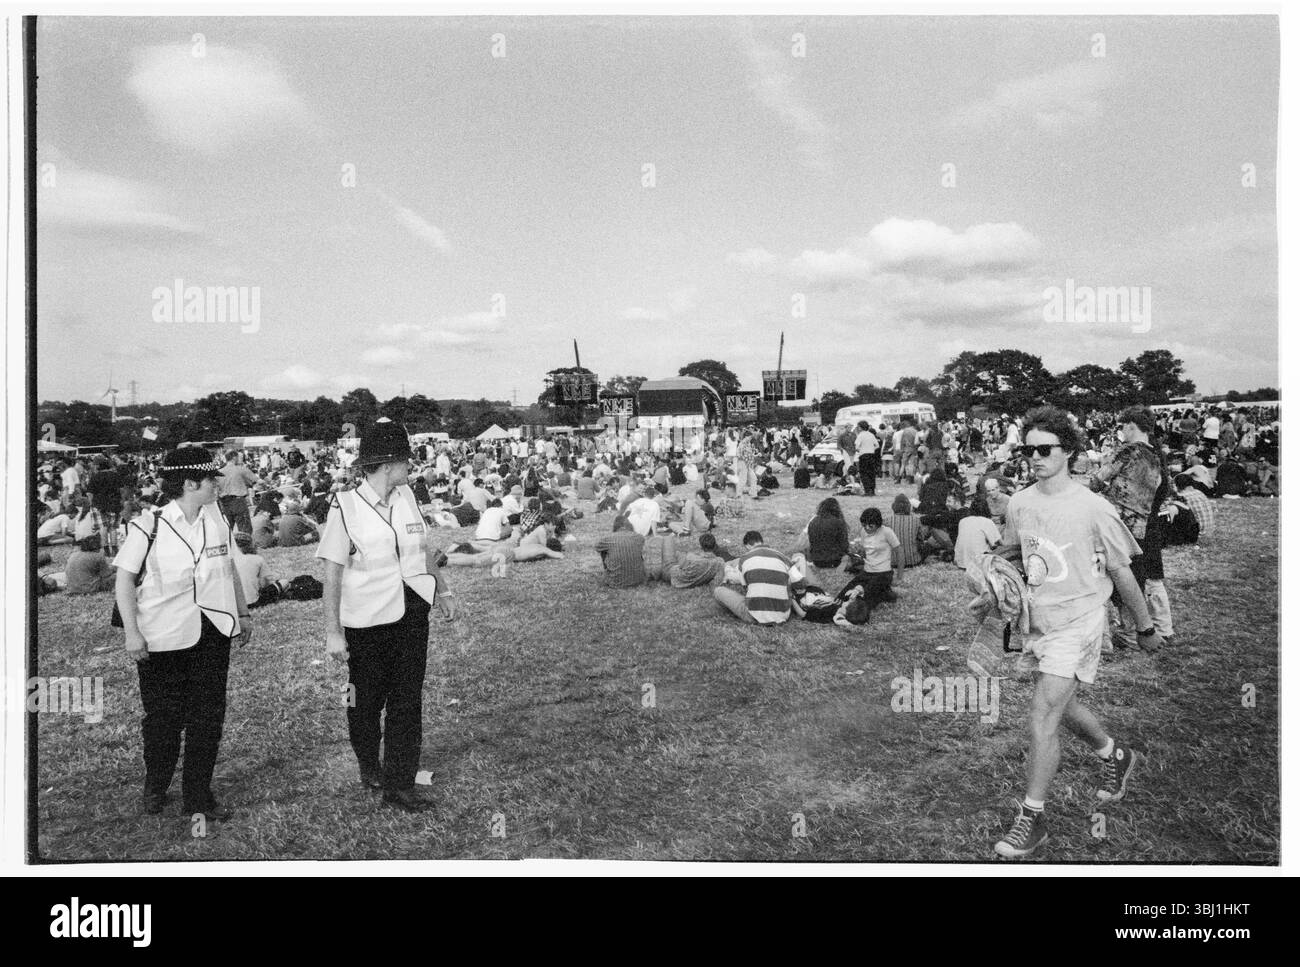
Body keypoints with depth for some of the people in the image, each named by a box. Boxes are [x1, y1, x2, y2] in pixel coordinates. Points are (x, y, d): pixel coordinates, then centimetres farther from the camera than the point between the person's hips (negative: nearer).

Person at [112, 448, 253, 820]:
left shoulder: (217, 520, 5)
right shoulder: (148, 525, -10)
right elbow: (125, 579, -6)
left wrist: (243, 613, 18)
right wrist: (131, 631, -11)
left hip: (213, 632, 4)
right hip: (163, 636, -4)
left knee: (208, 717, 5)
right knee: (163, 716, 8)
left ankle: (198, 796, 17)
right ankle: (155, 789, 31)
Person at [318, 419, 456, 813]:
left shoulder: (406, 497, 3)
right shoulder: (345, 506, -13)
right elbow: (333, 574, -13)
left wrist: (443, 589, 14)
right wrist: (333, 632, -15)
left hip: (412, 614, 4)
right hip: (366, 621, -4)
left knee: (407, 700, 4)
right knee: (367, 700, 13)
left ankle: (399, 784, 12)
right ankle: (368, 765, 39)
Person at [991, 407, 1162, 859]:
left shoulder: (1094, 509, -14)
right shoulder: (1019, 503, 0)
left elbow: (1121, 571, -4)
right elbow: (1007, 551, 18)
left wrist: (1146, 627, 6)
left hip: (1077, 622, -6)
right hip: (1038, 621, 6)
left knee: (1042, 717, -12)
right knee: (1062, 709, 21)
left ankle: (1032, 817, 1)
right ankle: (1116, 757, 50)